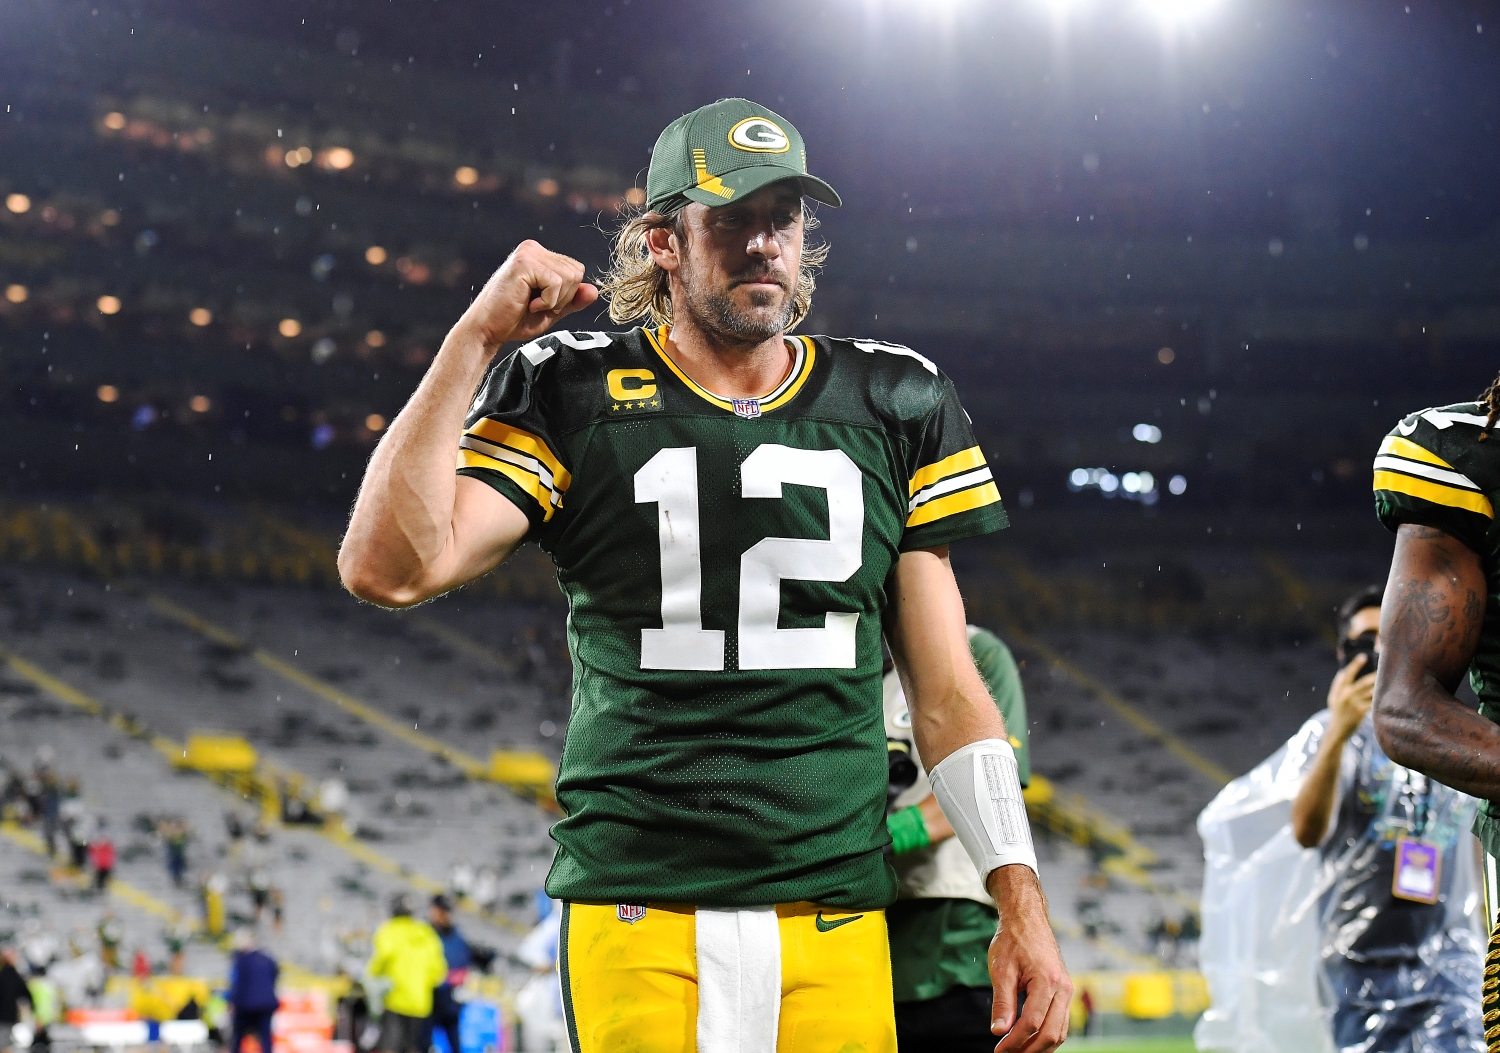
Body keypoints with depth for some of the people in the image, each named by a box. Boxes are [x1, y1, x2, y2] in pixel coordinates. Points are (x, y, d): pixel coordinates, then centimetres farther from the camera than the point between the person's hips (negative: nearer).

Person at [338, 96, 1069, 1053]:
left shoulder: (890, 410, 11)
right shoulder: (579, 400, 5)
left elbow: (947, 690, 11)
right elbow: (391, 568, -9)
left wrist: (1021, 899, 3)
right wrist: (476, 338, -8)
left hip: (836, 918, 2)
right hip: (639, 911, -2)